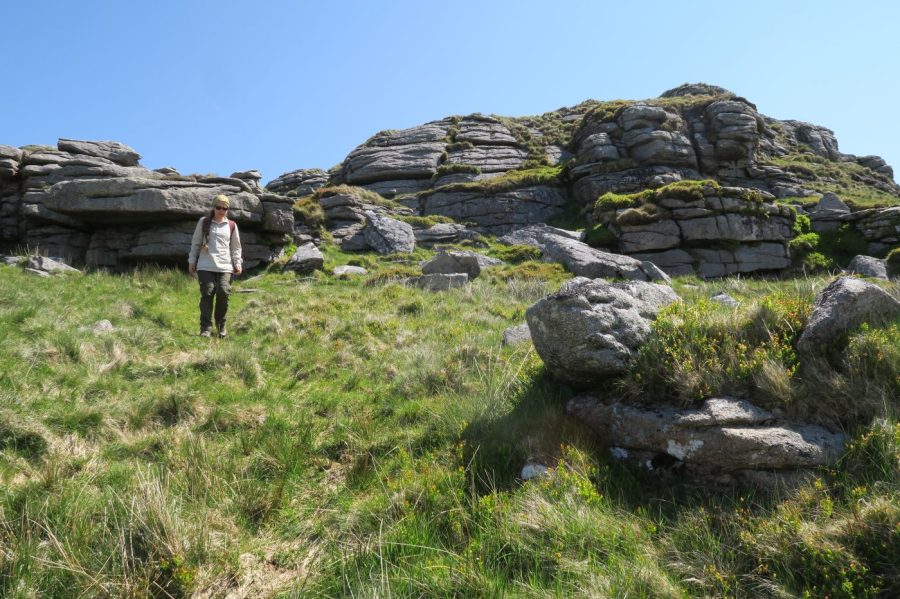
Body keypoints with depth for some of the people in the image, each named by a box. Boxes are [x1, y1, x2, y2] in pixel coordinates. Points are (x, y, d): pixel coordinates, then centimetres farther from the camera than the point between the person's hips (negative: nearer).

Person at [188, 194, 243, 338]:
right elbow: (195, 242, 13)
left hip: (225, 266, 1)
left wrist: (238, 263, 6)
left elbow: (236, 246, 15)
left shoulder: (232, 225, 11)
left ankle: (221, 326, 9)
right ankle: (206, 328, -6)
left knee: (223, 294, -10)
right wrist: (192, 260, 10)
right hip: (205, 266, 0)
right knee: (207, 293, -10)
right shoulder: (204, 222, 9)